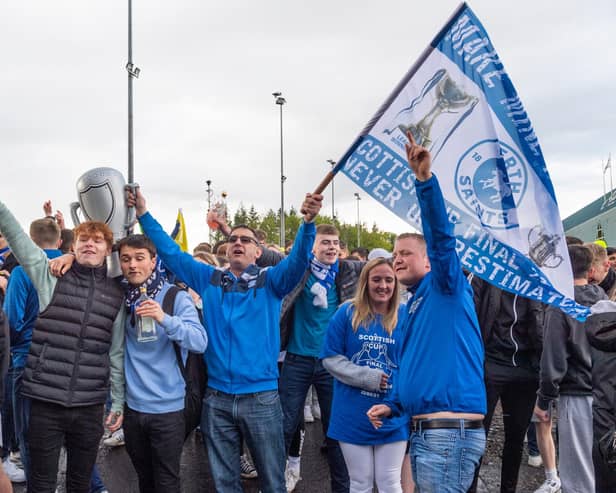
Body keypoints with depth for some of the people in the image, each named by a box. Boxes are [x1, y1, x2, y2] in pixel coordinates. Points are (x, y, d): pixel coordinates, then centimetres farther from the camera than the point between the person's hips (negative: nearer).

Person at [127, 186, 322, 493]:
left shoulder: (271, 282, 0)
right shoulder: (209, 280, 7)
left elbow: (298, 260, -17)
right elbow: (170, 253, 6)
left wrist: (308, 223, -35)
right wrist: (144, 214, -2)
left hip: (261, 397, -2)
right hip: (216, 398, 3)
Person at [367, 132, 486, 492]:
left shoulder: (447, 288, -3)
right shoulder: (413, 305, 20)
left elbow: (441, 235, -20)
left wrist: (425, 179, -30)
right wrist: (393, 405, 13)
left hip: (452, 433, -9)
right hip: (423, 432, 9)